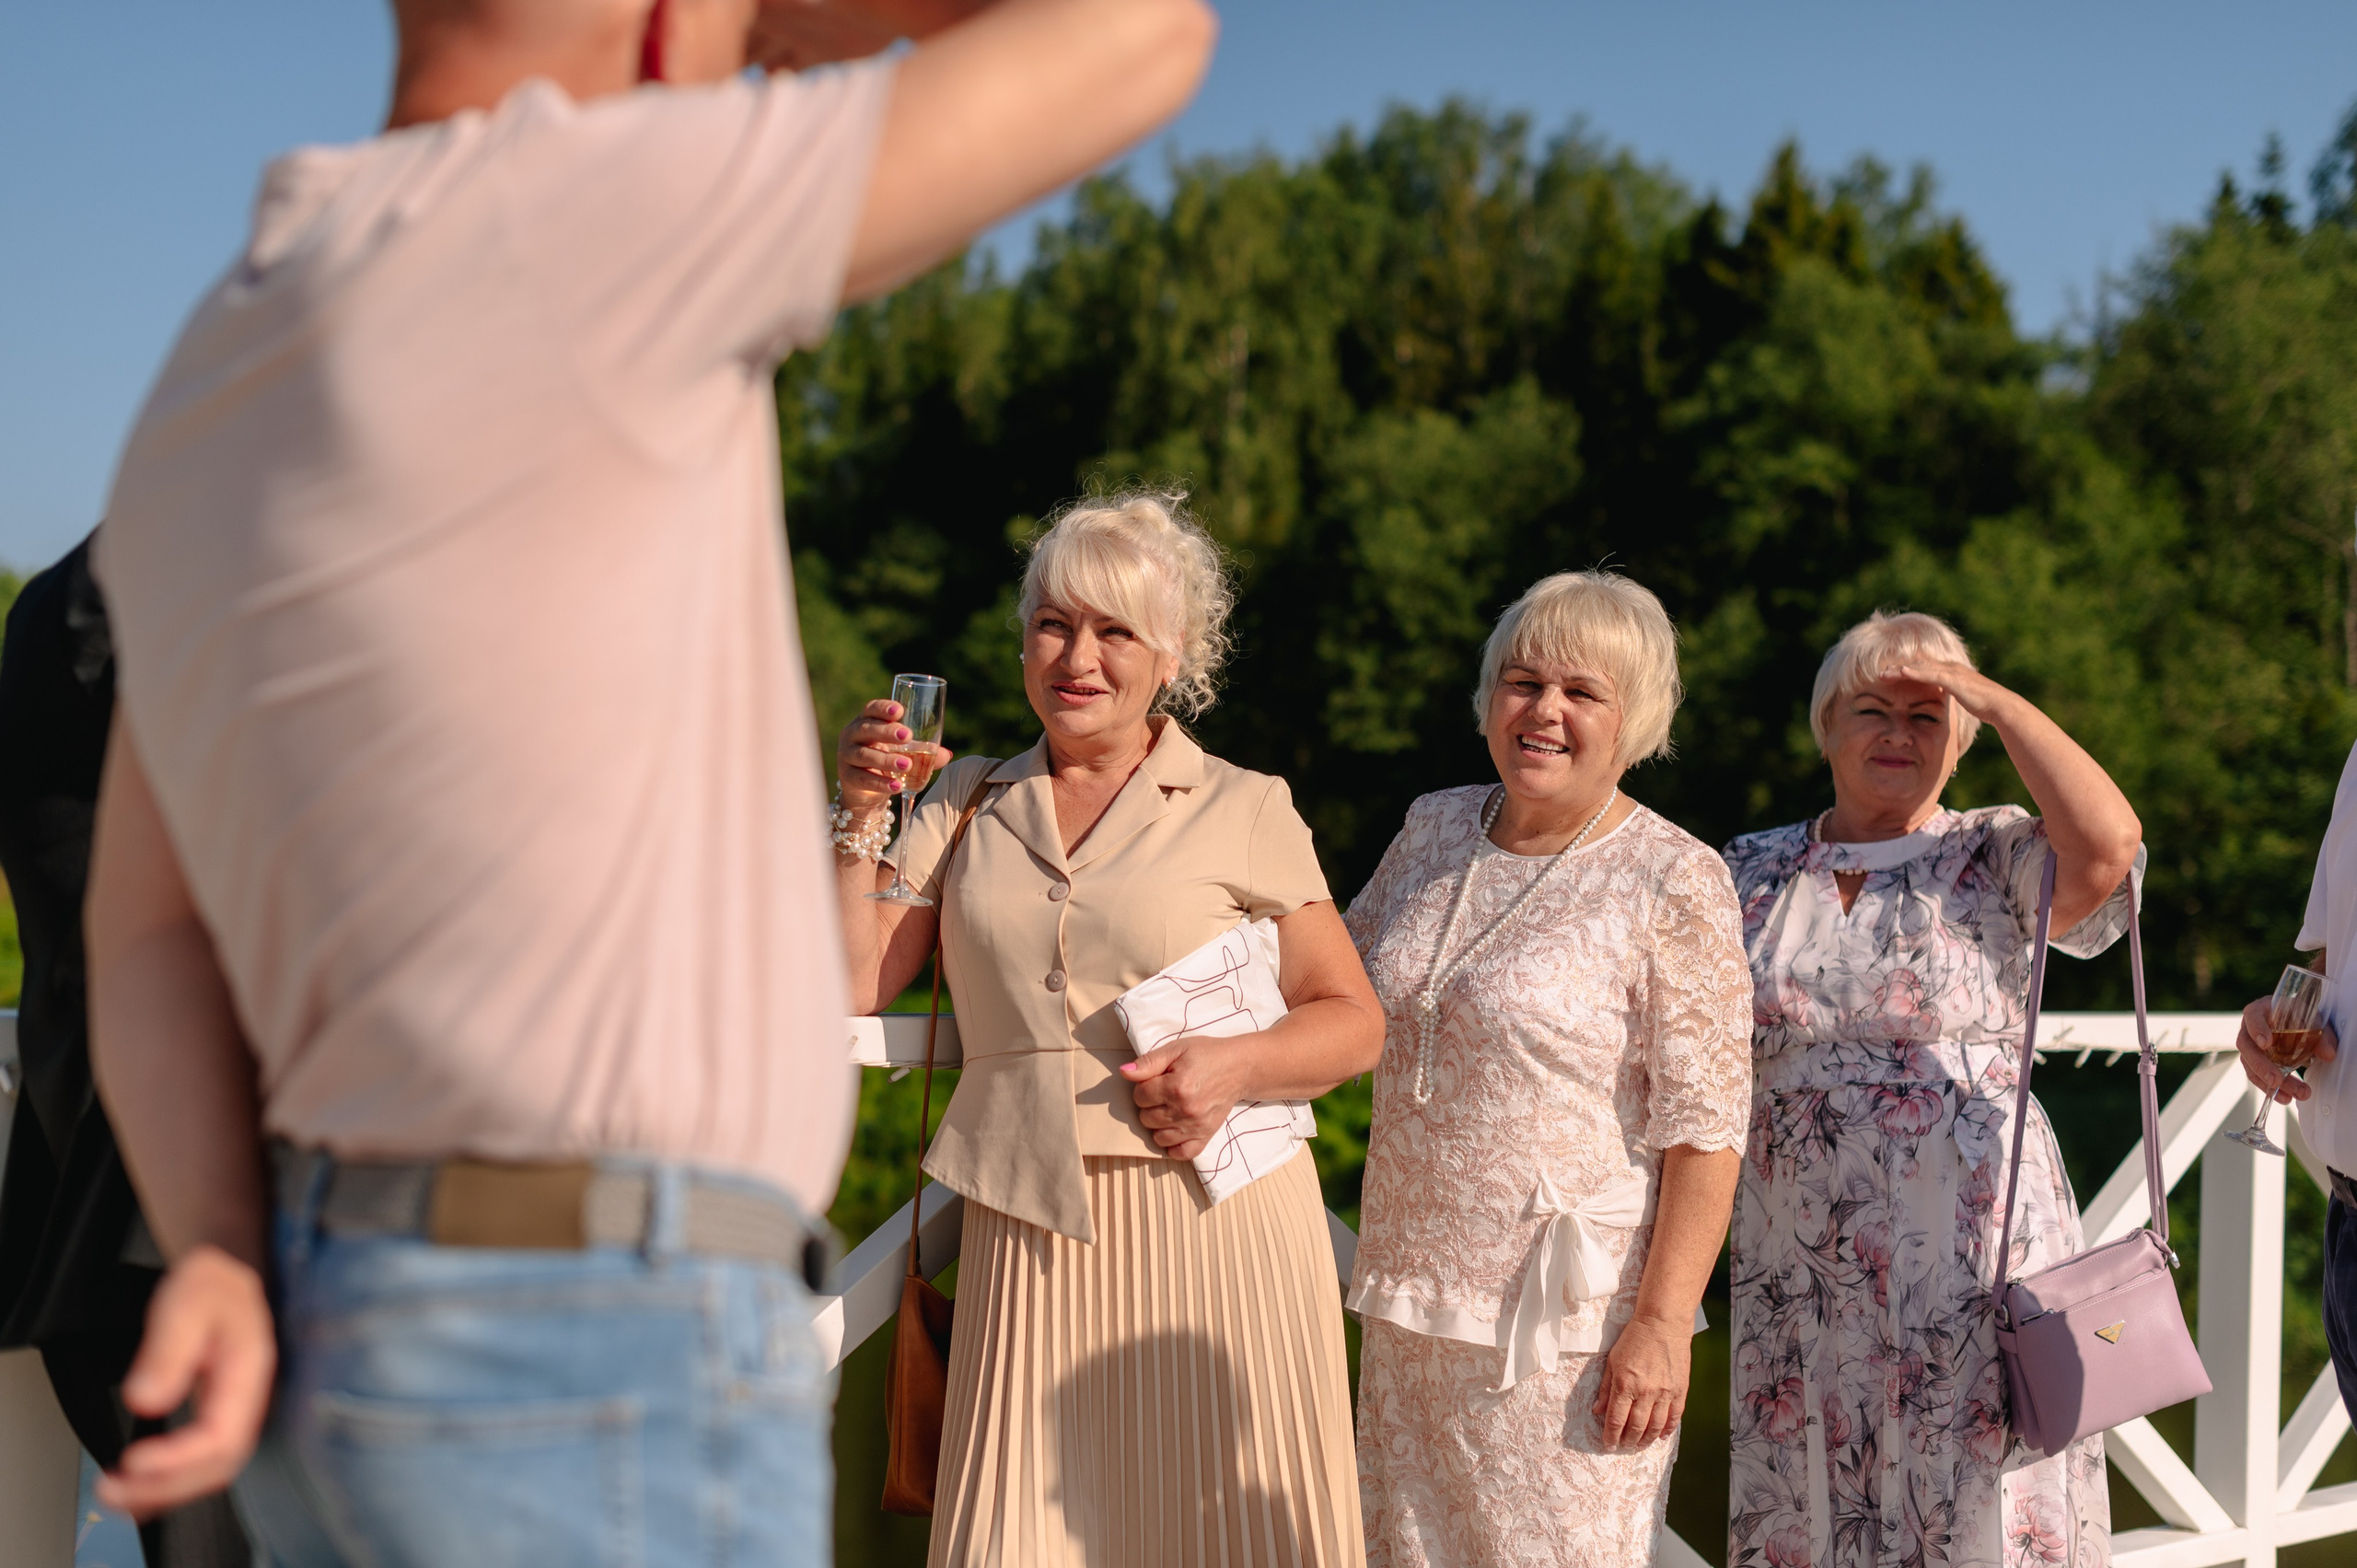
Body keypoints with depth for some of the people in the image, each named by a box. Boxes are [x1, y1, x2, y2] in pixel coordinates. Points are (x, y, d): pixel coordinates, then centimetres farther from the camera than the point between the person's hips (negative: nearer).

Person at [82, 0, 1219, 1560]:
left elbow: (152, 952, 9)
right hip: (598, 1405, -9)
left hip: (397, 1363, 9)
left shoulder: (233, 396, 12)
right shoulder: (556, 223, -16)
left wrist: (227, 1274, -10)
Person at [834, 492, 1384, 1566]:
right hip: (1026, 1231, 2)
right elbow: (849, 988, 8)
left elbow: (1354, 1022, 6)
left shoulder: (1244, 811, 6)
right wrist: (861, 819, -1)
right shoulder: (970, 806, 13)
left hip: (1214, 1225, -1)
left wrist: (1238, 1064, -12)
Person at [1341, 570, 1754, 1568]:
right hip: (1411, 1300, 6)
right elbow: (1345, 985, 26)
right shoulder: (1435, 829, 7)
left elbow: (1704, 1130, -13)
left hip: (1569, 1324, -6)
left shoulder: (1674, 884, -10)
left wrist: (1662, 1324, -17)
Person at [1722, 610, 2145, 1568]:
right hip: (1800, 1277, 3)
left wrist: (1997, 701, -11)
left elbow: (2108, 846, -21)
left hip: (1971, 1268, -3)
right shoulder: (1749, 875, 11)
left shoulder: (1996, 859, 1)